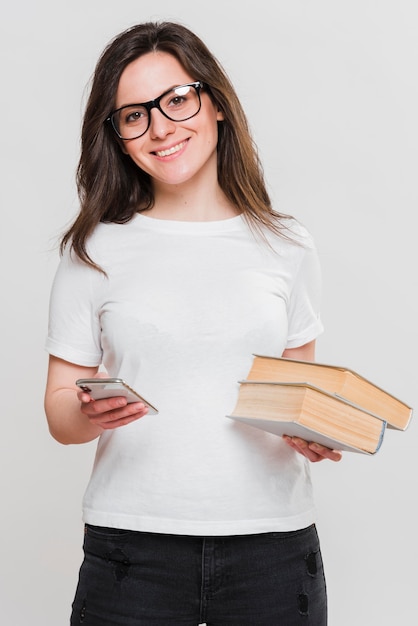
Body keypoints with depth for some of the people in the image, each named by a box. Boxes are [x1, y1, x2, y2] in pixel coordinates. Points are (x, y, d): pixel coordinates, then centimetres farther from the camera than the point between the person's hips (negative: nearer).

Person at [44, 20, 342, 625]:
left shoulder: (287, 246, 5)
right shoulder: (96, 251, 2)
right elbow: (59, 407, 3)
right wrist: (89, 416, -19)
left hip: (274, 537, 1)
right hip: (131, 541, -1)